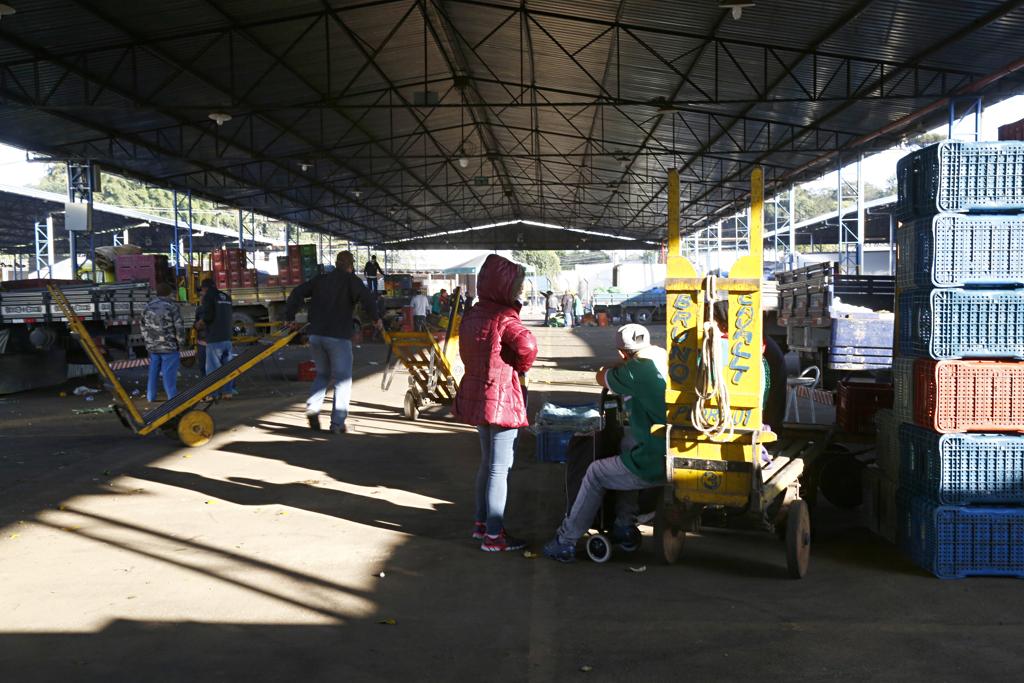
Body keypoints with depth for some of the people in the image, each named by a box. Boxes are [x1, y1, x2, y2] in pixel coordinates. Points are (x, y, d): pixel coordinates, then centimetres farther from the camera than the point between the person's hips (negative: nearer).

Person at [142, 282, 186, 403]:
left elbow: (144, 327, 14)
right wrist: (180, 344, -1)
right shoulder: (172, 306, -10)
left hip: (153, 347, 6)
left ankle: (150, 397, 21)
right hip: (169, 347, -6)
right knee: (169, 374, -3)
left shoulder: (148, 307, 8)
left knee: (153, 372, 15)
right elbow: (179, 327, -11)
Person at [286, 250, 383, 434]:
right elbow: (365, 297, -18)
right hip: (339, 337, -5)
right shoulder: (351, 280, 0)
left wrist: (290, 318, 16)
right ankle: (337, 423, 0)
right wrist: (376, 318, -7)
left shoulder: (320, 279, 15)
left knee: (323, 374, 22)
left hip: (315, 335, 5)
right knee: (342, 379, 5)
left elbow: (297, 293, 11)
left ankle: (313, 407, 1)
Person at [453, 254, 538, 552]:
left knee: (487, 462, 21)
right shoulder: (504, 317, -17)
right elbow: (527, 345, -33)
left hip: (476, 394, 9)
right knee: (500, 468, 0)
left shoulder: (472, 315, 8)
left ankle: (481, 522, 30)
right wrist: (521, 369, -13)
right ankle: (493, 535, 7)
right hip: (502, 397, -9)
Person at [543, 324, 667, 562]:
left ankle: (565, 542, 21)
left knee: (596, 474, 13)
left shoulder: (635, 371, -10)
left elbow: (602, 377, 9)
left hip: (655, 465, -7)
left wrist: (620, 365, 26)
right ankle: (624, 530, 31)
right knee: (627, 462, 32)